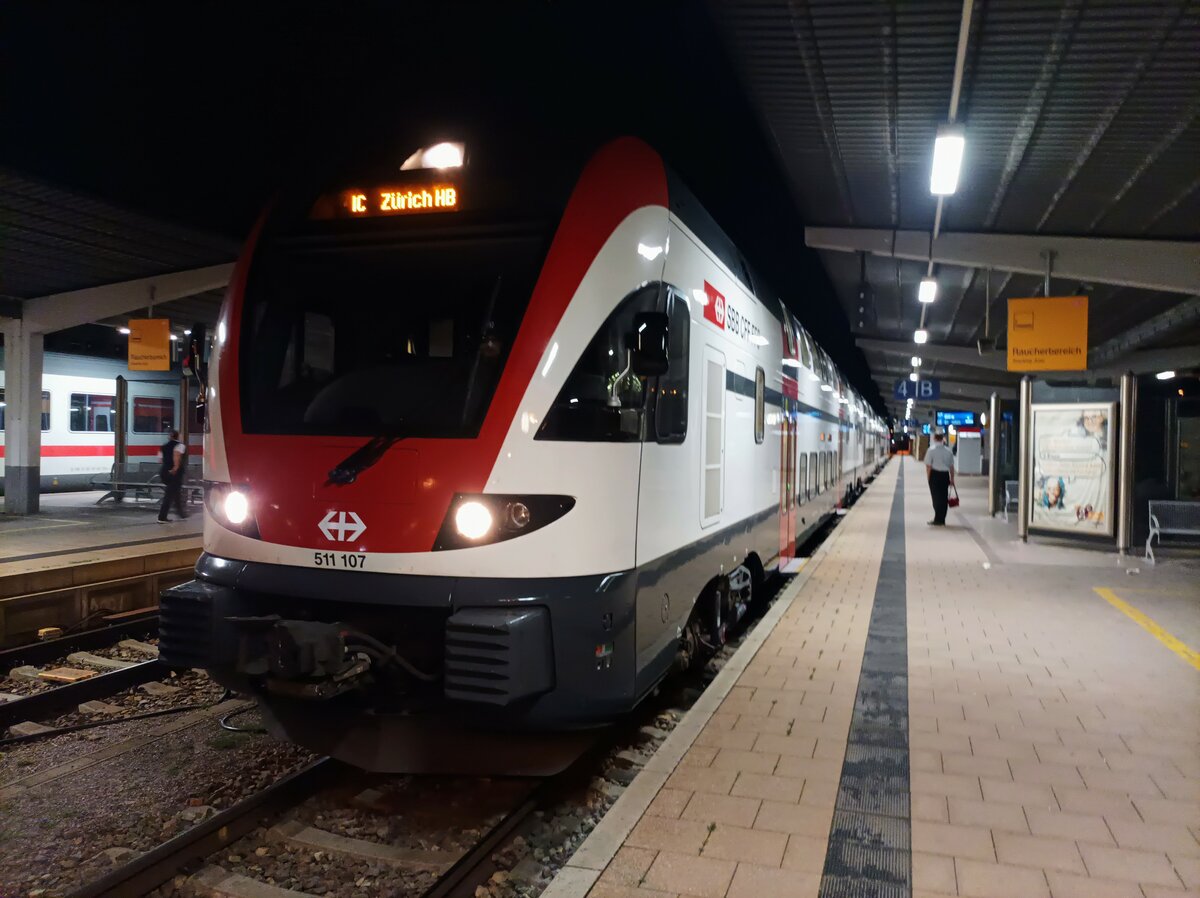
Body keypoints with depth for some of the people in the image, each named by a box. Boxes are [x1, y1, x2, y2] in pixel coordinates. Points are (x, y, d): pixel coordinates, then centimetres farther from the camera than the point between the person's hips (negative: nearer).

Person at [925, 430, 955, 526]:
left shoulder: (931, 450, -7)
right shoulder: (948, 451, 5)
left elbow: (928, 465, -10)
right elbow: (951, 466, 9)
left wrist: (928, 477, -1)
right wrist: (952, 478, 16)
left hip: (935, 474, -4)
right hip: (945, 475, 4)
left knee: (936, 497, 1)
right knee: (944, 497, 10)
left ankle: (938, 519, 0)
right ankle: (942, 520, 15)